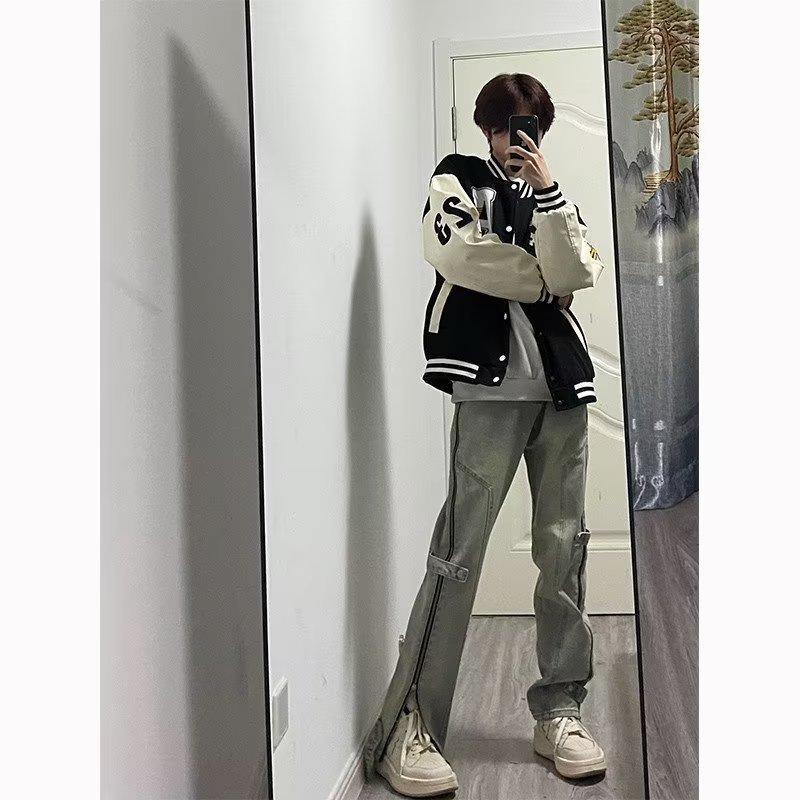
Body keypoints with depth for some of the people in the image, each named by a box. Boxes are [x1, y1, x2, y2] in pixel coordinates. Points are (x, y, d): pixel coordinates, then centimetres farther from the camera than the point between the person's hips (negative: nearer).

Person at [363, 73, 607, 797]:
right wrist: (543, 280, 2)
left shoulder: (550, 196, 23)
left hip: (562, 381, 5)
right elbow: (460, 256, -8)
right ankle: (407, 728, -7)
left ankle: (559, 709, 14)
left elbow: (576, 273, 4)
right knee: (459, 552, -11)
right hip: (491, 382, -5)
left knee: (564, 546, 3)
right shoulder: (457, 182, 13)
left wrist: (547, 188, -2)